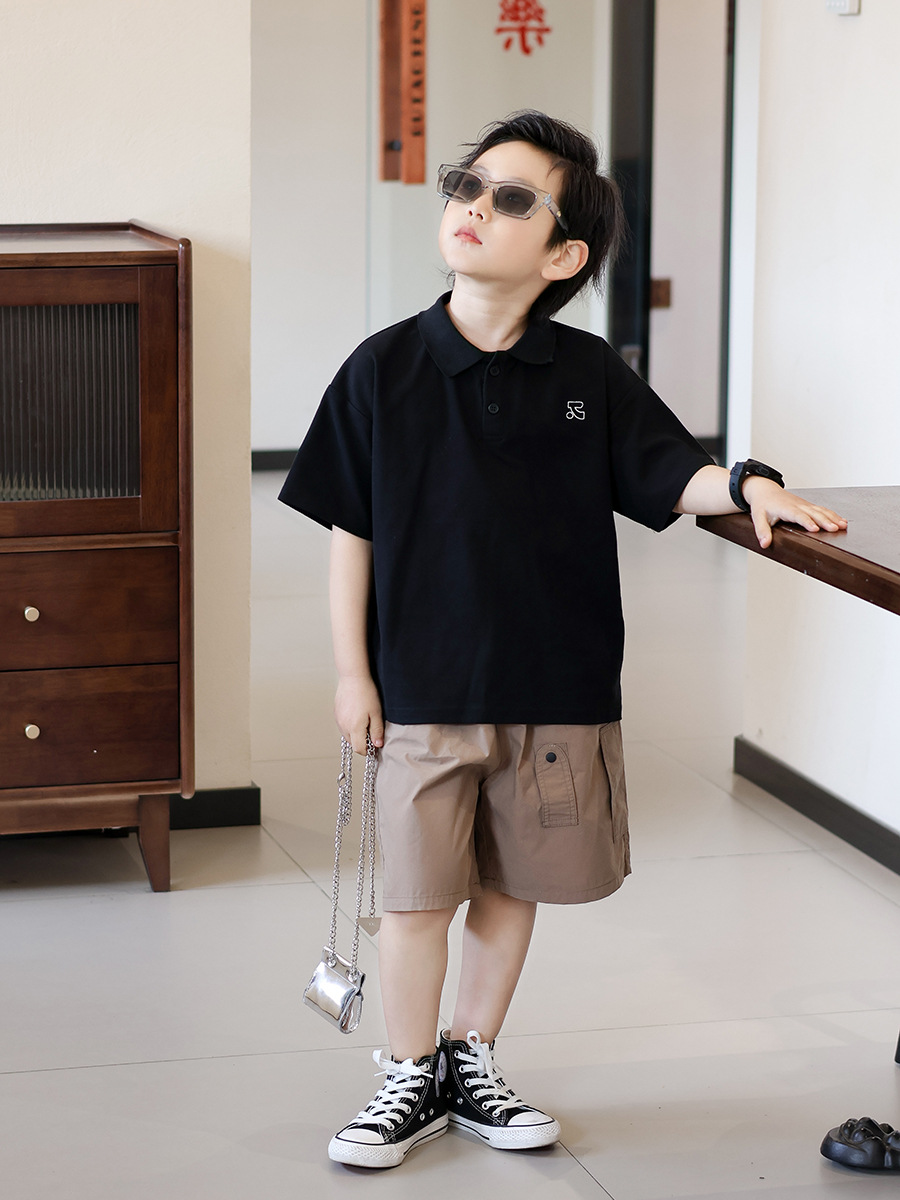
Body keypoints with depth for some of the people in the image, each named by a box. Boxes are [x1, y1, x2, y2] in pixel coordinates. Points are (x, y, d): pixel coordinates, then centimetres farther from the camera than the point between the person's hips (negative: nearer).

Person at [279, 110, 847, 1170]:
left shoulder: (591, 377, -1)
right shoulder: (384, 369, -5)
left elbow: (673, 476, 2)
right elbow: (349, 531, -1)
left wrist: (746, 484, -20)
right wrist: (352, 672, -2)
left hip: (556, 685, 2)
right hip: (423, 685, -2)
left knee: (512, 885, 13)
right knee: (418, 892, 5)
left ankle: (473, 1058, 32)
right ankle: (411, 1078, 23)